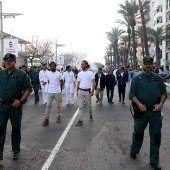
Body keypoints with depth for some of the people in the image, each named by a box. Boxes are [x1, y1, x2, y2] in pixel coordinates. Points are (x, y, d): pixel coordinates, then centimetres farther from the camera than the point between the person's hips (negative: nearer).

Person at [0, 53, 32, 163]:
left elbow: (28, 89, -5)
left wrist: (21, 101, -14)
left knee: (16, 129, 12)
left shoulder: (21, 74, -4)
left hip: (15, 107, -2)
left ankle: (16, 151, 29)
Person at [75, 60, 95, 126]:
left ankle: (90, 115, 37)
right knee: (80, 106, -1)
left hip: (87, 91, -3)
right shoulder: (79, 73, 9)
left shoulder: (90, 73, -3)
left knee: (89, 105, 11)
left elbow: (93, 82, -9)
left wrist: (92, 91, -17)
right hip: (80, 91, 3)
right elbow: (78, 83, 14)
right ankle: (80, 120, -1)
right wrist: (77, 91, 12)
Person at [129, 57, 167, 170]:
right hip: (141, 110, -1)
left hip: (155, 111, 1)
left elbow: (164, 93, 5)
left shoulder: (158, 78, 4)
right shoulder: (137, 79, -1)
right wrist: (139, 104, -18)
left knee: (156, 135, 6)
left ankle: (154, 161, 19)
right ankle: (134, 151, 39)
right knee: (138, 132, 15)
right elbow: (132, 94, -4)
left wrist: (161, 104, -12)